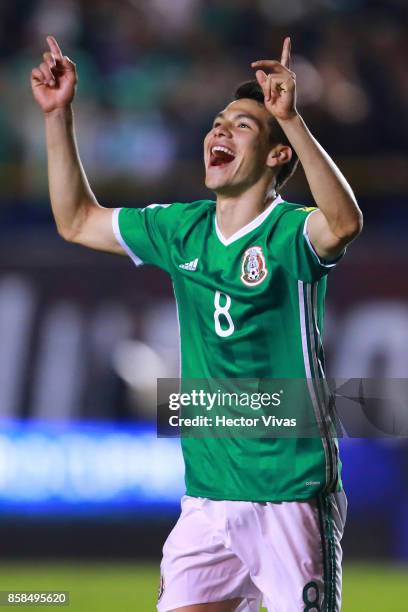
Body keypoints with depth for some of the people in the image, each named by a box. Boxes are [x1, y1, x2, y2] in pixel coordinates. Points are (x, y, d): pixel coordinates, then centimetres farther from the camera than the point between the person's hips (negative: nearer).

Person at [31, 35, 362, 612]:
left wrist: (291, 118, -43)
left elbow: (343, 222, -34)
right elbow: (77, 221, 21)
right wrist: (59, 114, 13)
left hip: (291, 496, -6)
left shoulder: (291, 233, -10)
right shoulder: (183, 230, 10)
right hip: (207, 499, 6)